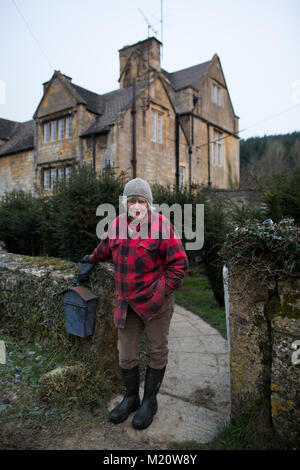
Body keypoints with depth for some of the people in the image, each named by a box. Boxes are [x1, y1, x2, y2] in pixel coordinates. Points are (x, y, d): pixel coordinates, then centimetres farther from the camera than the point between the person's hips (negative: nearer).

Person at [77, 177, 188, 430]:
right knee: (126, 353, 13)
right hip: (126, 302, 4)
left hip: (156, 302, -4)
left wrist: (162, 290, -13)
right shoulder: (117, 225, 2)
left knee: (156, 352, 11)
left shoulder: (162, 225, -13)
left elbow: (179, 263, -10)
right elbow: (105, 248, 23)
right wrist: (91, 260, 35)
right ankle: (131, 397, 36)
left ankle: (150, 401, 32)